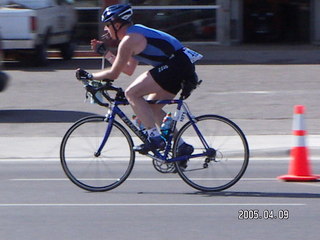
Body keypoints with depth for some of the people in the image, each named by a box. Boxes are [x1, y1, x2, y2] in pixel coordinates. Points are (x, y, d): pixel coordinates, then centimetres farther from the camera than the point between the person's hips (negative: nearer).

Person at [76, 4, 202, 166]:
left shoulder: (128, 40, -8)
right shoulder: (136, 32, 22)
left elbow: (114, 74, -6)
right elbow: (129, 70, 29)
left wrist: (88, 76, 6)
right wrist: (105, 53, 29)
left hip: (174, 66, -10)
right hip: (184, 66, 10)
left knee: (132, 93, -11)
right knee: (152, 106, 17)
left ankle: (155, 138, -14)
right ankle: (182, 146, 17)